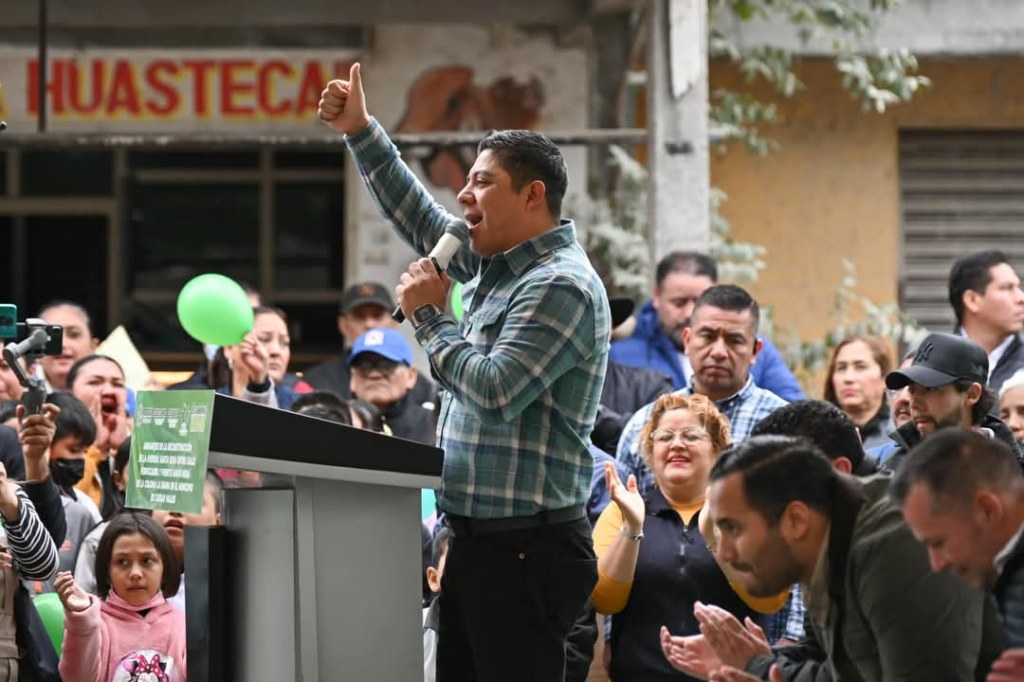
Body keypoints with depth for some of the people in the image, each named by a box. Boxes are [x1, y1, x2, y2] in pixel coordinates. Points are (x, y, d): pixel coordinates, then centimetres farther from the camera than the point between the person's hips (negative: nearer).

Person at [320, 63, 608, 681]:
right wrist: (361, 132, 26)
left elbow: (496, 390, -22)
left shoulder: (561, 286, -14)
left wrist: (430, 316, -9)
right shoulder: (493, 265, 15)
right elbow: (417, 217, 29)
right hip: (475, 537, 10)